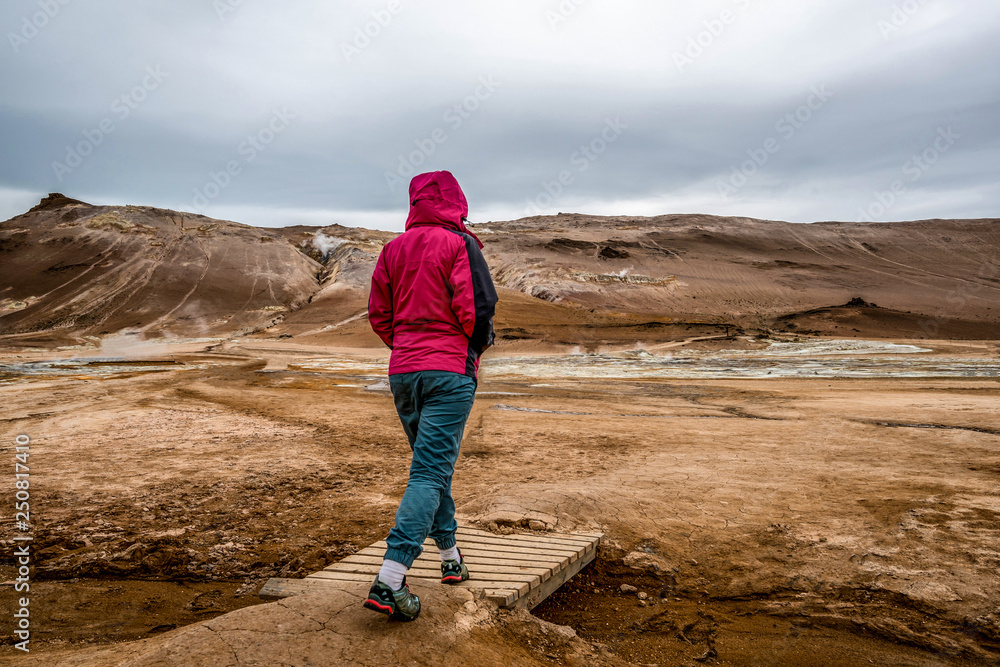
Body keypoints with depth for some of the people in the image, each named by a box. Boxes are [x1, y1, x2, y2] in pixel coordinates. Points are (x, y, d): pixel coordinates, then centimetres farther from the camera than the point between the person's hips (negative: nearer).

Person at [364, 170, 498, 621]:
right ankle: (390, 580, -14)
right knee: (430, 473, -7)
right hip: (450, 371, -6)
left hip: (402, 371, 6)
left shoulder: (393, 249, 10)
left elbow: (378, 314, 10)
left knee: (433, 465, 20)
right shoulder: (460, 244, -5)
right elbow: (478, 306, -13)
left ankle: (450, 556, 32)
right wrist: (476, 347, 5)